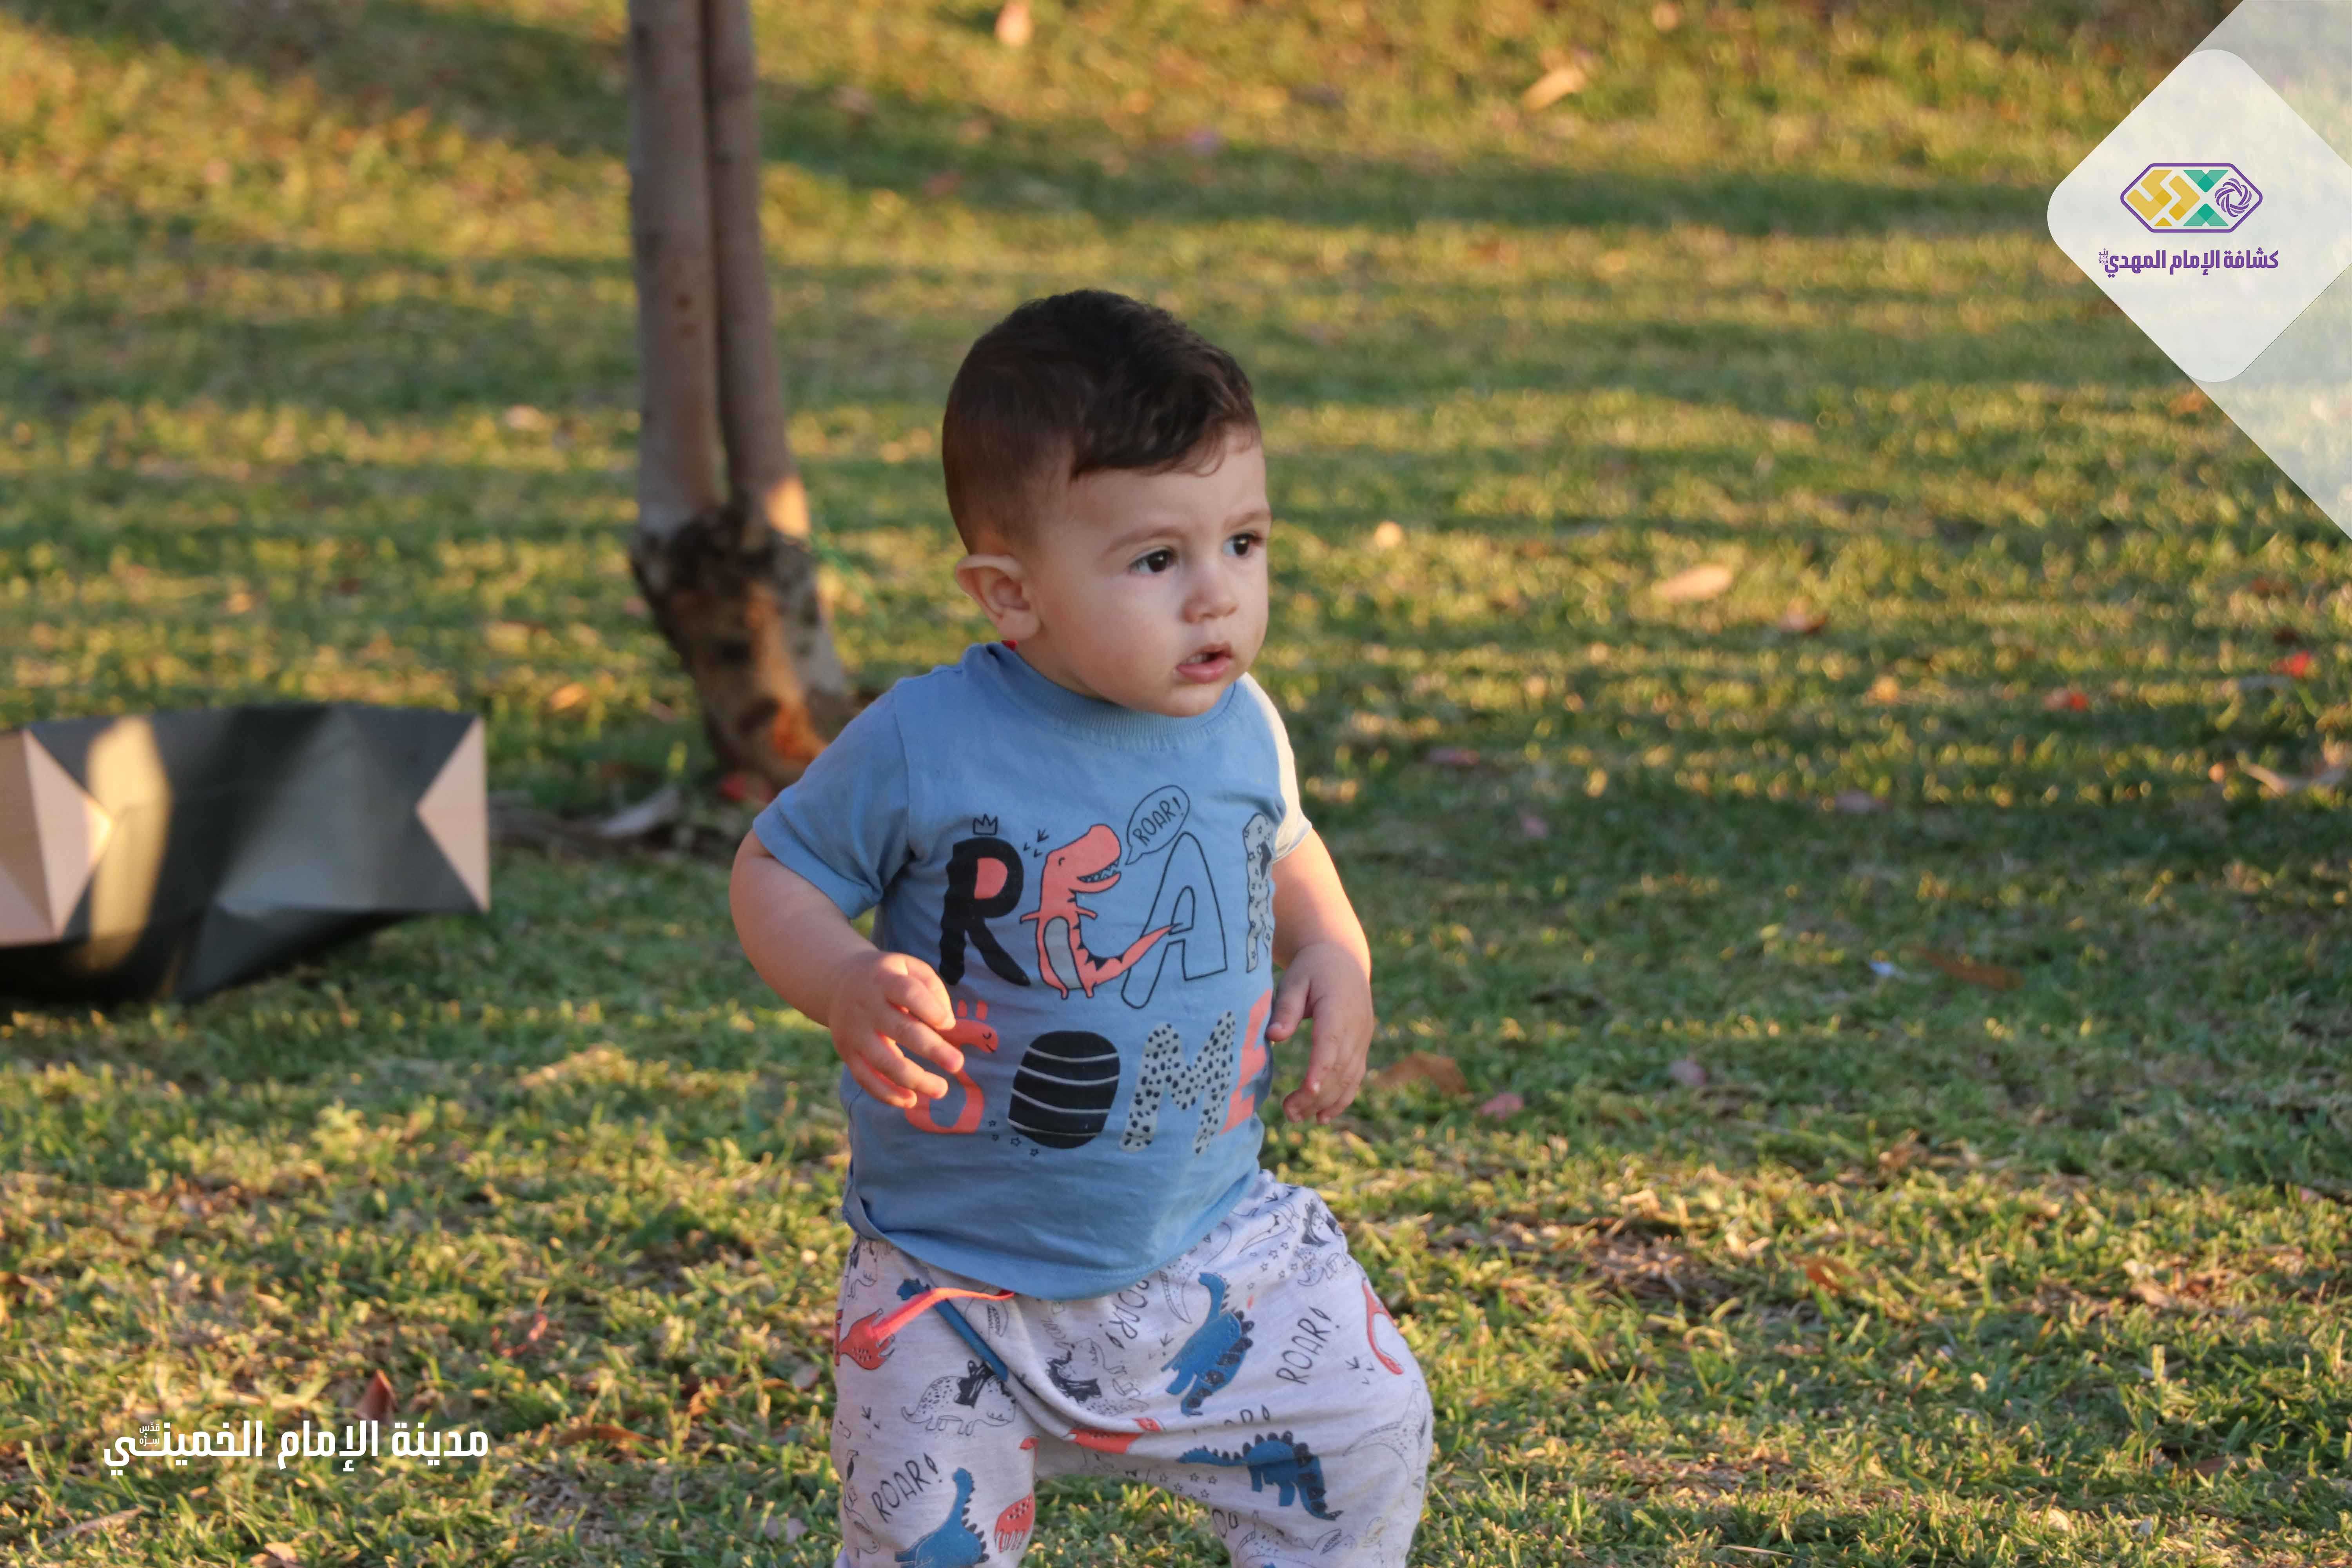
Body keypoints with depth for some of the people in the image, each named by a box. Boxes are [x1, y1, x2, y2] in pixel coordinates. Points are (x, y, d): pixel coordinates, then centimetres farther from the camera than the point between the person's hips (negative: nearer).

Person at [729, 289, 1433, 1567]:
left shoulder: (1239, 728, -4)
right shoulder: (922, 748, -19)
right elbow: (774, 872, -8)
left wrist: (1335, 955, -3)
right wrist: (847, 984, -28)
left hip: (1210, 1238, 4)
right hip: (956, 1276, -3)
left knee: (1368, 1435, 5)